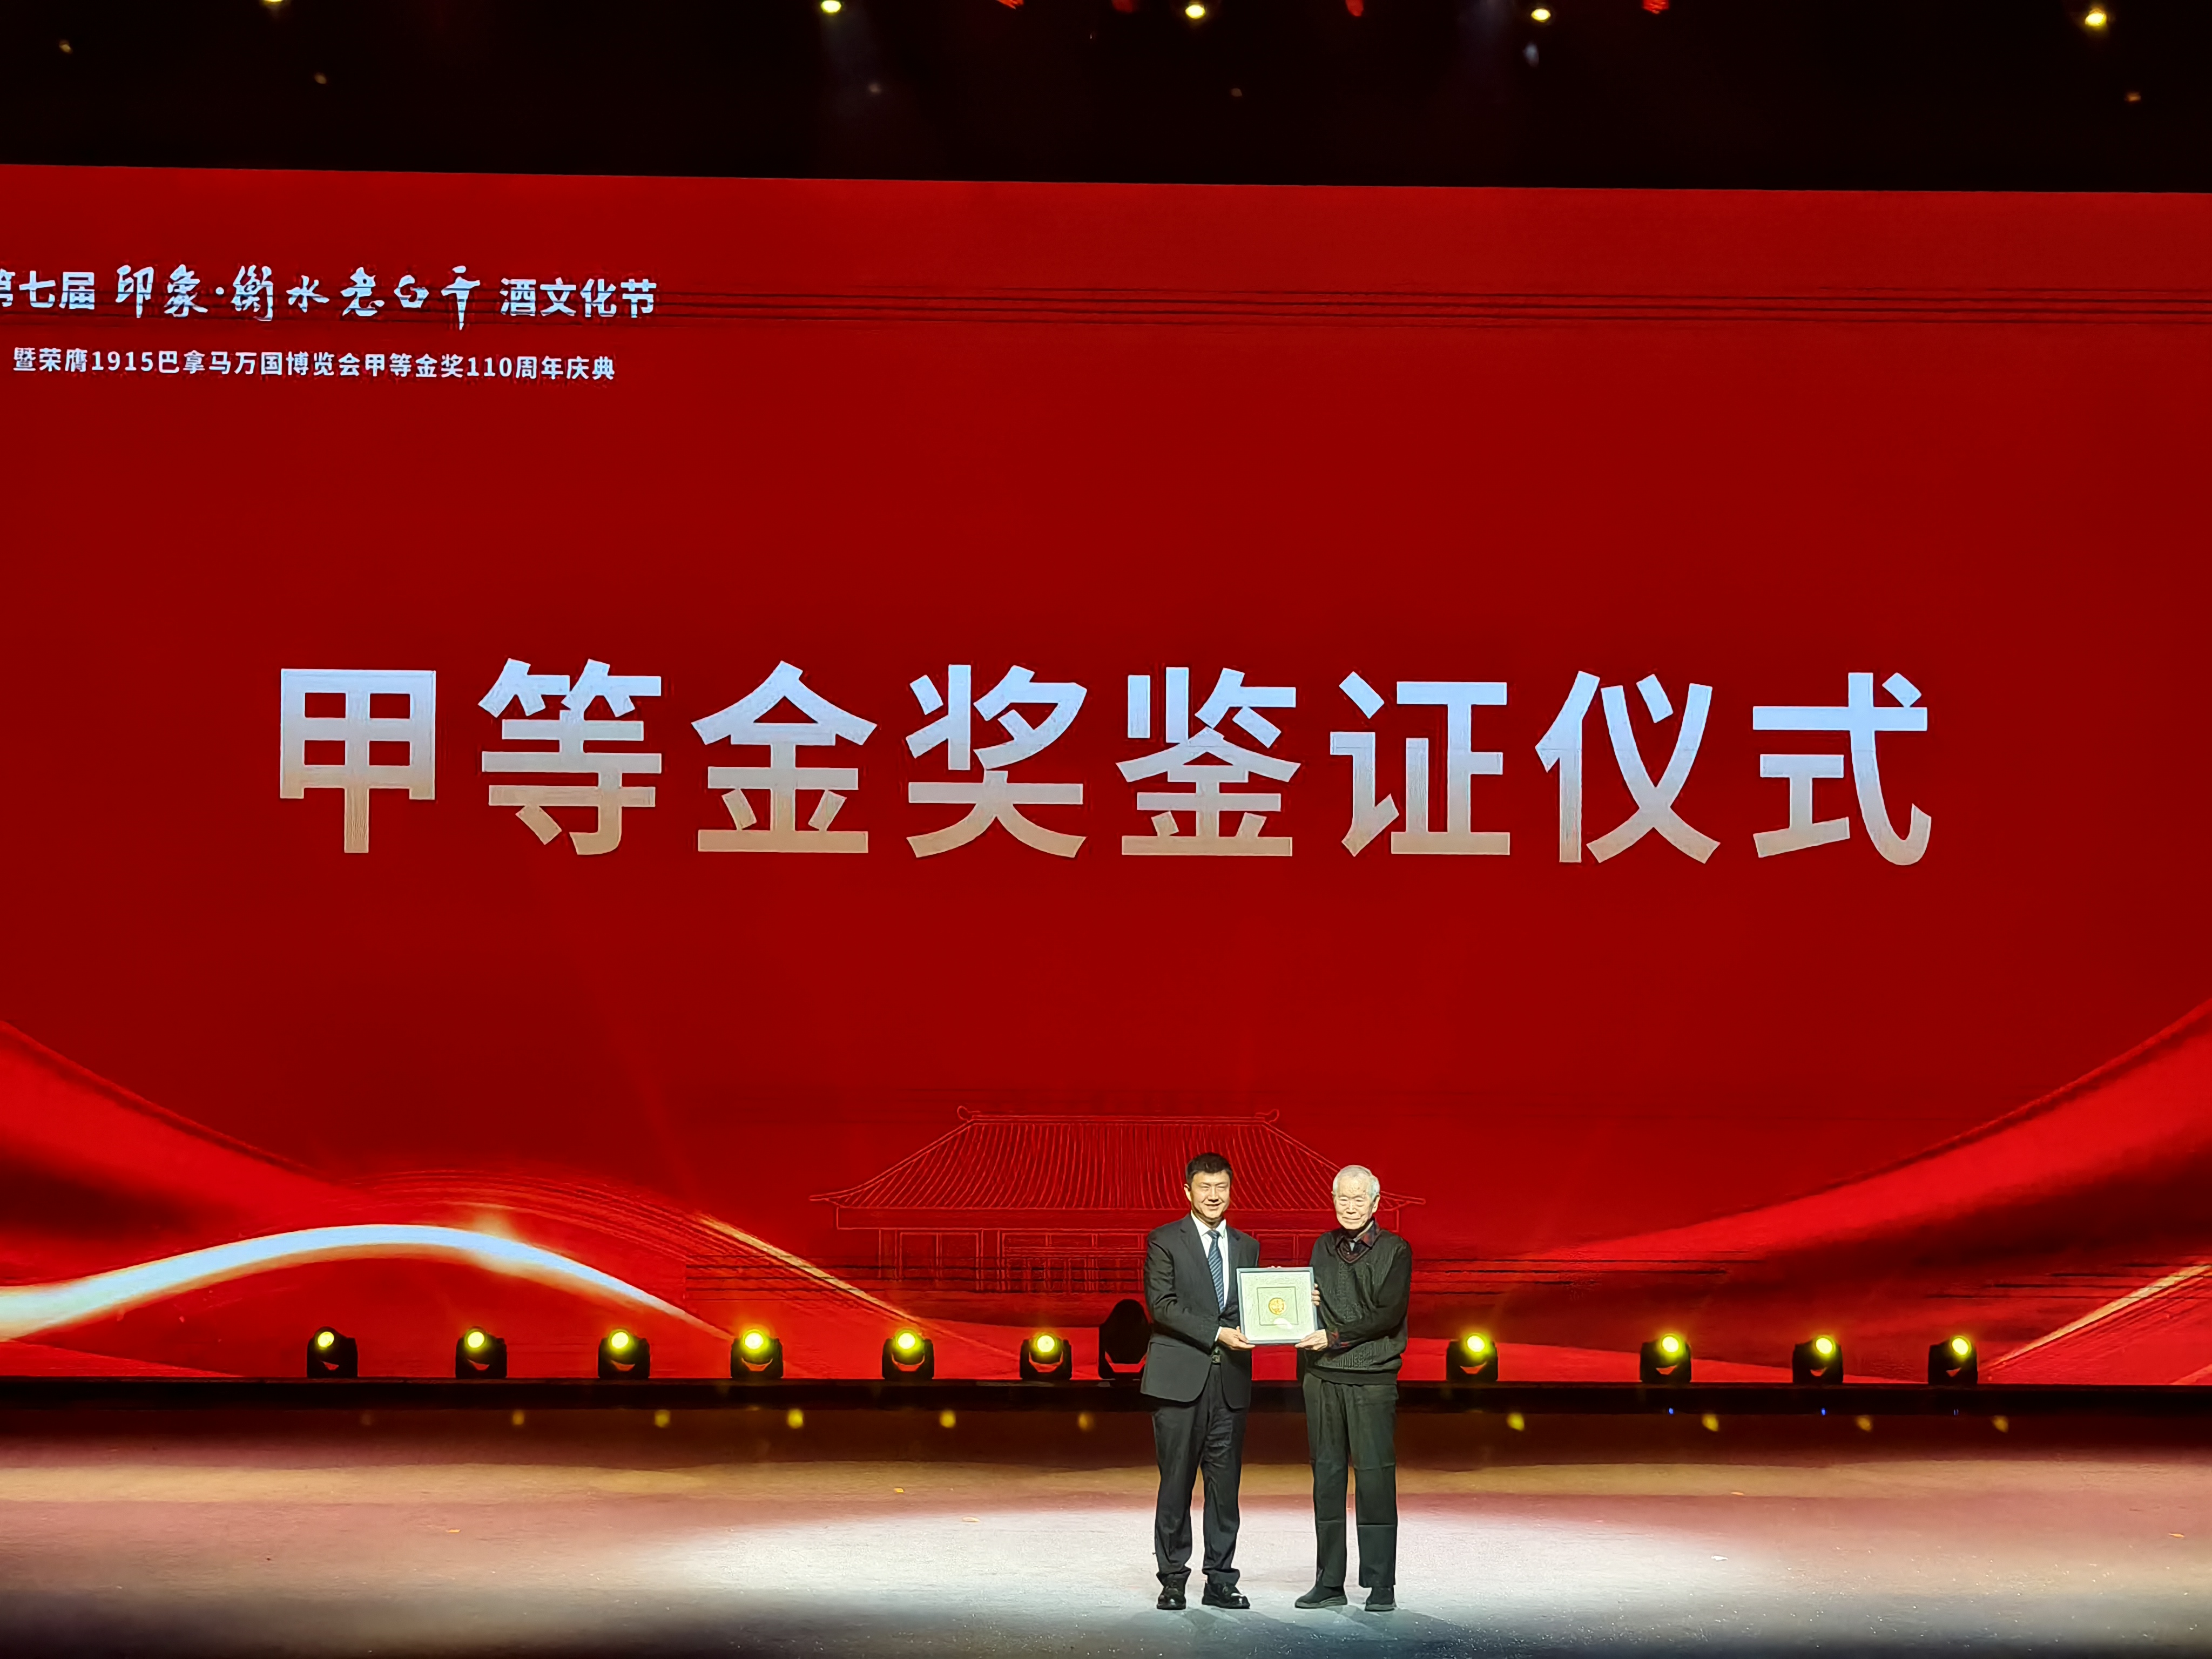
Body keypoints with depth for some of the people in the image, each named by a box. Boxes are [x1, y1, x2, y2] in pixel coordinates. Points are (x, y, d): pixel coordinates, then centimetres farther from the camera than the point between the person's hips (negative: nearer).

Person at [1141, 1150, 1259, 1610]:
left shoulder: (1246, 1247, 16)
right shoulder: (1164, 1241, 1)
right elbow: (1162, 1304, -9)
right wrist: (1217, 1334, -16)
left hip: (1229, 1381, 4)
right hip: (1180, 1378, -4)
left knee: (1226, 1484, 4)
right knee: (1176, 1484, -1)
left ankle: (1221, 1581, 10)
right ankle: (1173, 1580, 7)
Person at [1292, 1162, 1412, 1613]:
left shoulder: (1395, 1251, 0)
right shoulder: (1323, 1248, 15)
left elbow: (1388, 1314, -9)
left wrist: (1335, 1336, -13)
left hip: (1372, 1378, -4)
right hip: (1323, 1376, 5)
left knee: (1375, 1476, -5)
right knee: (1326, 1475, 5)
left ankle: (1381, 1585, 0)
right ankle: (1328, 1582, 11)